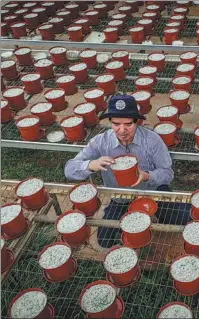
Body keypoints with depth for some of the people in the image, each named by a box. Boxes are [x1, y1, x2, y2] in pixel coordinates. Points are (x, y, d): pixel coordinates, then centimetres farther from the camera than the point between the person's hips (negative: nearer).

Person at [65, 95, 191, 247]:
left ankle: (162, 219, 18)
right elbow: (70, 169, -22)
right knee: (104, 240, -4)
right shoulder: (100, 142, -20)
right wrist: (92, 165, -44)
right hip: (120, 199, 1)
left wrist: (147, 176, -38)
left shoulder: (151, 139, -22)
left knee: (180, 221, -18)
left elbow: (167, 172, -15)